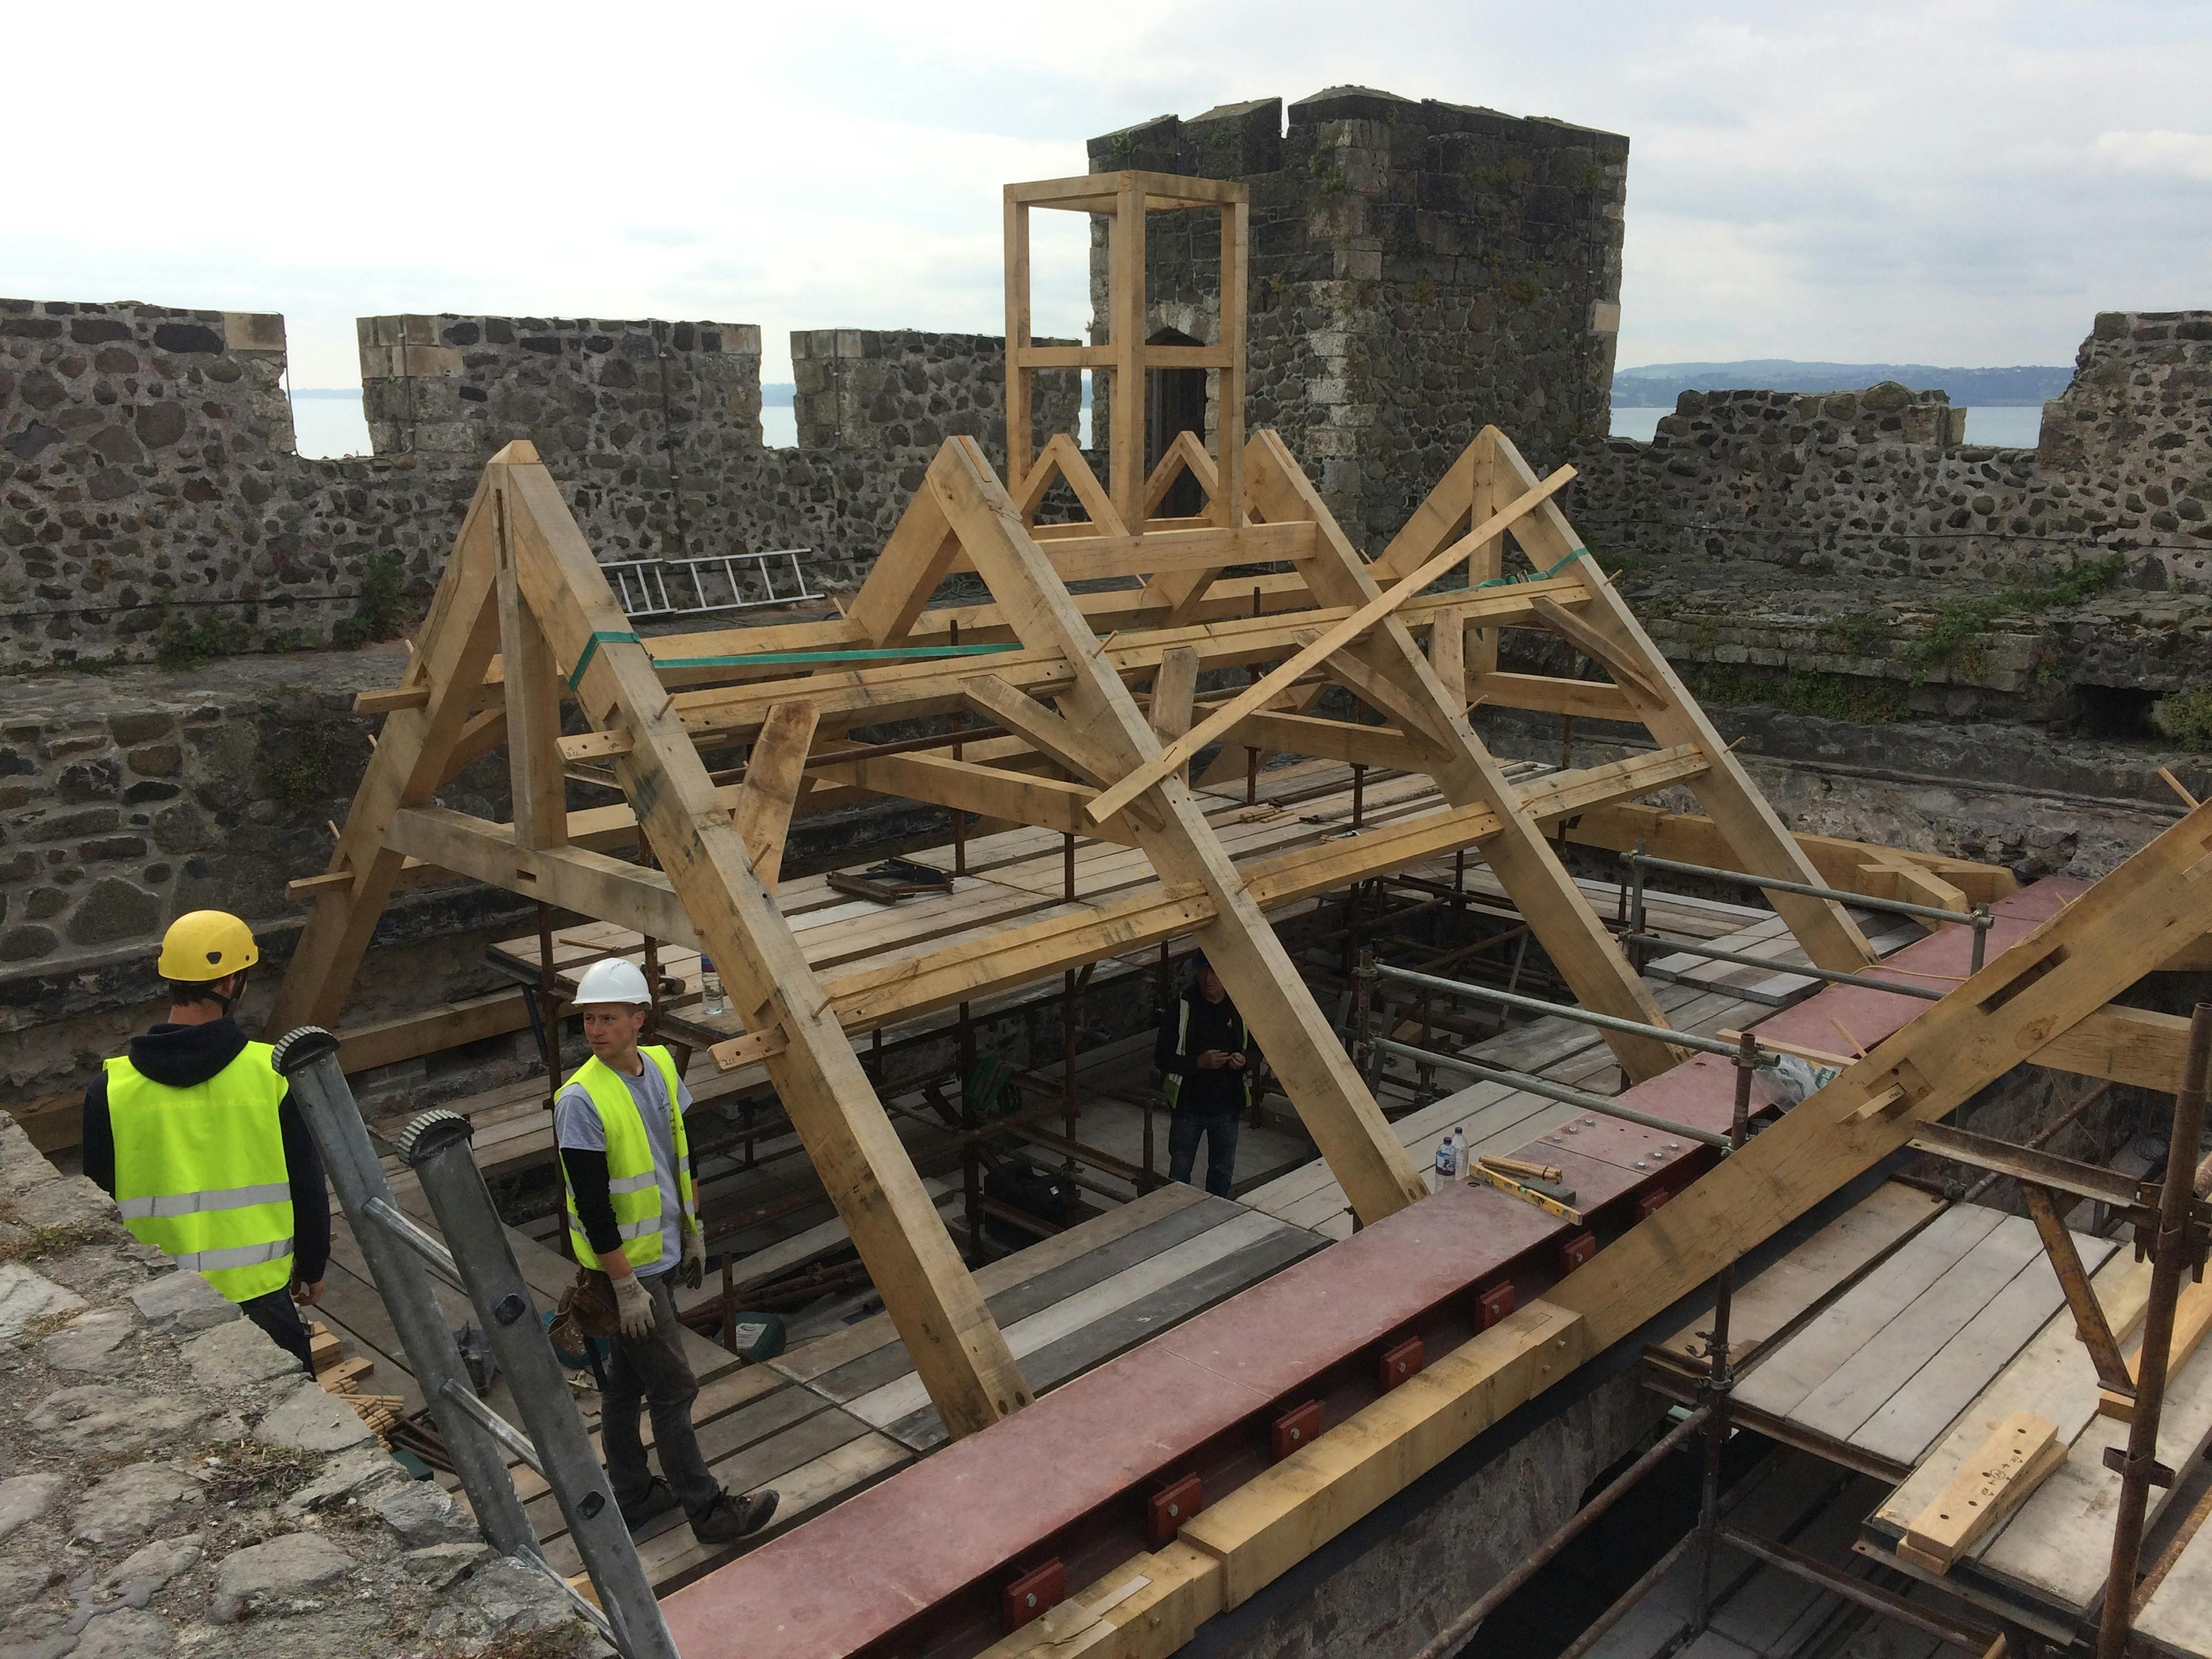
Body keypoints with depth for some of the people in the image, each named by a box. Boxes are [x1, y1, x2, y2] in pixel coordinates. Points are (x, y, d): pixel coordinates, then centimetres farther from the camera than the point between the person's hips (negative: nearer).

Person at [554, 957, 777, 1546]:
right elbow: (592, 1204, -21)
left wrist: (692, 1233, 15)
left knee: (625, 1380, 20)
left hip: (661, 1252, 7)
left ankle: (631, 1497, 32)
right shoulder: (580, 1100, -23)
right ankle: (707, 1510, 13)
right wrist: (626, 1286, -19)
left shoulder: (661, 1067, 0)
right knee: (673, 1387, 1)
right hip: (624, 1265, -7)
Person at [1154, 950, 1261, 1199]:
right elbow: (1162, 1058, -11)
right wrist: (1199, 1062, -26)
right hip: (1189, 1106, -2)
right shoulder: (1181, 1008, -11)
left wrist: (1244, 1061, -17)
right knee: (1180, 1171, 9)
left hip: (1227, 1107, 2)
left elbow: (1256, 1051, 7)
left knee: (1223, 1169, 18)